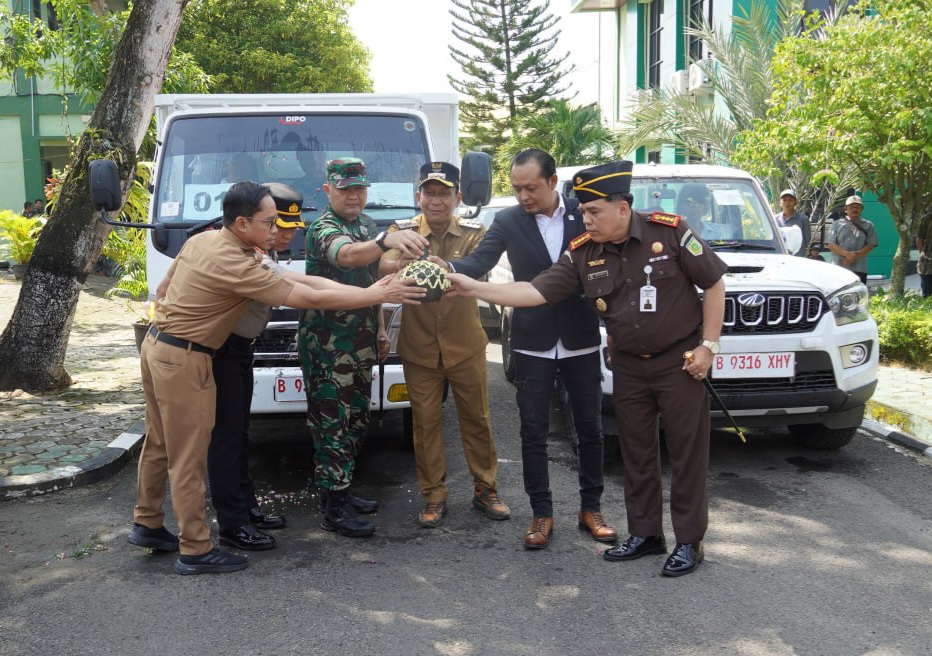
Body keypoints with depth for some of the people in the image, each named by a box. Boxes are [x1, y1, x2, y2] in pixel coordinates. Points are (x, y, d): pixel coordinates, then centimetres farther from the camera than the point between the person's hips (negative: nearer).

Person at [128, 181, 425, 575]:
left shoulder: (201, 239, 4)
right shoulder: (236, 266, -24)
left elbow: (162, 290, 15)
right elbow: (311, 299, -24)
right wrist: (377, 294, -19)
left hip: (157, 346, 10)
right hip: (183, 360, -10)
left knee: (159, 443, 21)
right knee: (188, 459, -2)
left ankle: (147, 525, 35)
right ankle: (195, 551, 8)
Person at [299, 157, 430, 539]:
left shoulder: (367, 226, 10)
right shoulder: (323, 229, -17)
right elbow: (346, 255, -42)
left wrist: (380, 330, 17)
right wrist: (386, 241, -61)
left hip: (361, 345, 9)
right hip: (327, 347, -8)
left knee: (356, 423, 16)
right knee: (332, 427, -3)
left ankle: (341, 492, 29)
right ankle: (333, 511, 5)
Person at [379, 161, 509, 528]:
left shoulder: (473, 233, -3)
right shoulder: (402, 232, -2)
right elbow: (384, 266, -21)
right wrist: (407, 264, -45)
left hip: (465, 347, 0)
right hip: (419, 349, 0)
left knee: (477, 419, 9)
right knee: (425, 423, 6)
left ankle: (485, 490, 26)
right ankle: (434, 498, 19)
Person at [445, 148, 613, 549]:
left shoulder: (584, 213, -3)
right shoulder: (508, 222, -4)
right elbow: (479, 262, -16)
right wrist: (447, 268, -36)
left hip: (581, 340, 1)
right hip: (533, 344, 0)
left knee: (589, 427, 11)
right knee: (534, 432, 4)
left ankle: (591, 508, 25)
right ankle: (541, 514, 17)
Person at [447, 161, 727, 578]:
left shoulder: (669, 231, -15)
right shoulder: (582, 253, -4)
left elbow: (713, 284, -8)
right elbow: (535, 292, -10)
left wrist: (708, 345, -10)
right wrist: (473, 288, -19)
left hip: (680, 361, -4)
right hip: (629, 366, 5)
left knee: (687, 453, 2)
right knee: (636, 453, 12)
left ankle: (689, 542, 15)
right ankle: (645, 534, 26)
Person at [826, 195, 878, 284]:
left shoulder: (868, 226, 10)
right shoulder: (837, 224, 8)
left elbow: (871, 245, 2)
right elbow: (830, 244, -1)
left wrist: (855, 256, -13)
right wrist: (847, 254, -16)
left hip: (859, 269, 0)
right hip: (838, 268, 0)